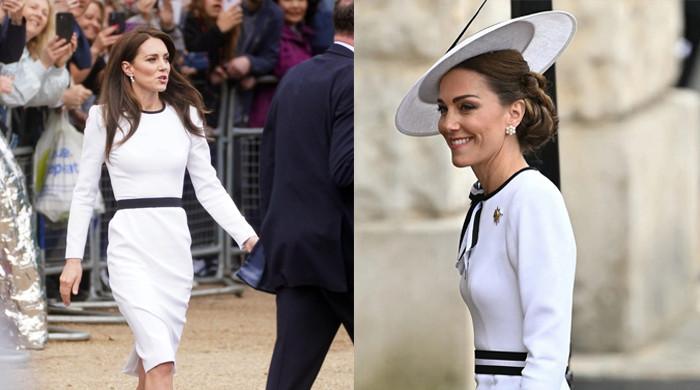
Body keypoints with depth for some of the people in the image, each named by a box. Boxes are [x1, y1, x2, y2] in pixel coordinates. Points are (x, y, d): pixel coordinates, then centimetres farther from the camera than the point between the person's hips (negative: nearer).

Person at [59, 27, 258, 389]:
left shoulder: (185, 115, 8)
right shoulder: (105, 117, 0)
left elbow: (209, 187, 9)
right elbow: (85, 191, 5)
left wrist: (248, 237, -2)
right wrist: (73, 258, 1)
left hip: (175, 246, 4)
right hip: (130, 247, -4)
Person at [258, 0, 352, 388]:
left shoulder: (294, 77, 14)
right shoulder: (354, 80, -11)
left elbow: (268, 164, 17)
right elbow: (346, 170, -20)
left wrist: (273, 239, 21)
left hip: (291, 250, 7)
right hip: (343, 250, -7)